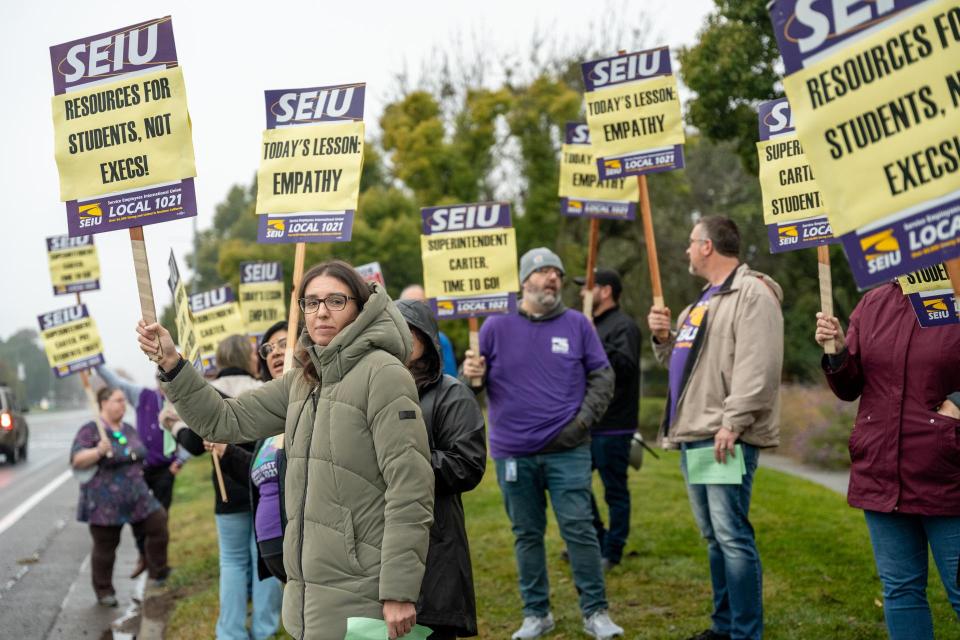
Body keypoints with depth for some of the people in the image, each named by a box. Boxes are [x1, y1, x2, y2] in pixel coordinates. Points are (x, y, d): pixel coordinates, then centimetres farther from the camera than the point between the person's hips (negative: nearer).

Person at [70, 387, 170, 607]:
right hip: (104, 503, -6)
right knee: (105, 547, 2)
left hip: (137, 497, 6)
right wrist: (98, 452, -35)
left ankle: (158, 573, 18)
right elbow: (76, 460, -20)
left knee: (158, 524, 1)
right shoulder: (90, 431, -11)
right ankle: (104, 591, 17)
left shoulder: (129, 430, 11)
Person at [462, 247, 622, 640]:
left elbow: (602, 377, 6)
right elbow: (475, 384, 6)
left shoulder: (577, 325, 3)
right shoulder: (496, 326, 2)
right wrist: (470, 373, -18)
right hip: (513, 452, 1)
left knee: (579, 529, -2)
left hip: (568, 451, -1)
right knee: (527, 534, 10)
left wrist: (583, 421, -6)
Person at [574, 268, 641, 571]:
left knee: (615, 491, 1)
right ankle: (596, 541, 27)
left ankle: (612, 552, 11)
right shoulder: (592, 325, 16)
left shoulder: (624, 326, -12)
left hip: (612, 427, -10)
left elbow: (627, 365, -28)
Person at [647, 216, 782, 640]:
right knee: (713, 537, 14)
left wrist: (733, 423, -25)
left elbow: (757, 368, -20)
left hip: (726, 437, -10)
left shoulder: (752, 293, -9)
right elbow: (680, 361, 30)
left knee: (731, 535, -10)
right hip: (693, 435, 10)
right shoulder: (704, 300, 22)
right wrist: (664, 338, 10)